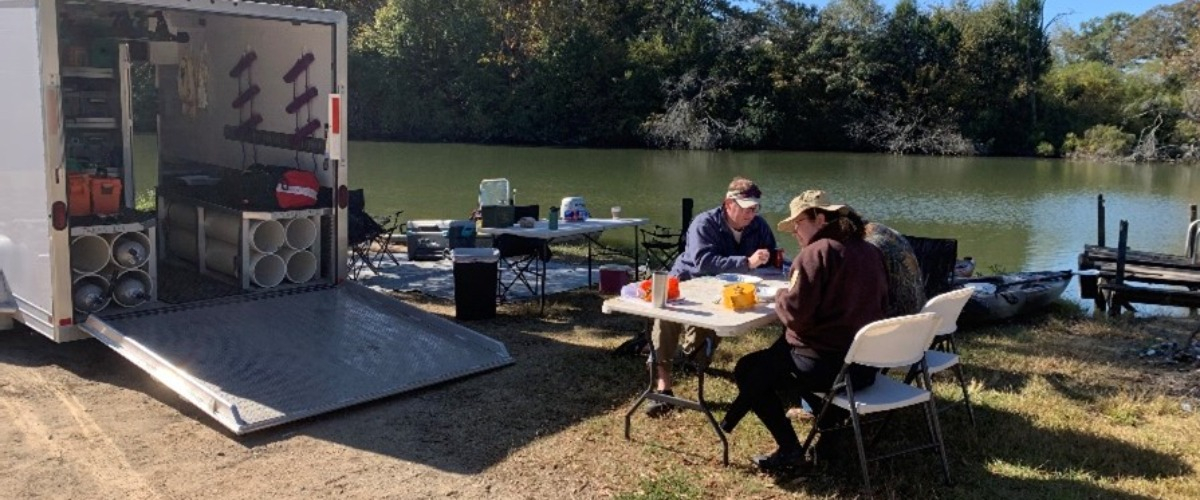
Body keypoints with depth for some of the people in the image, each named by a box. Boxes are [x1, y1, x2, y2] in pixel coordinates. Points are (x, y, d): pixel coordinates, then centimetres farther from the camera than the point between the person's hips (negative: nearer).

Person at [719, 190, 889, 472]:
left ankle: (789, 448, 4)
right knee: (781, 351, 32)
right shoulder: (871, 252, 8)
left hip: (827, 366, -8)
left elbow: (794, 312, -21)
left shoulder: (818, 251, -15)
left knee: (748, 371, 10)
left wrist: (780, 298, 2)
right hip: (867, 364, 8)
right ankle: (832, 418, 29)